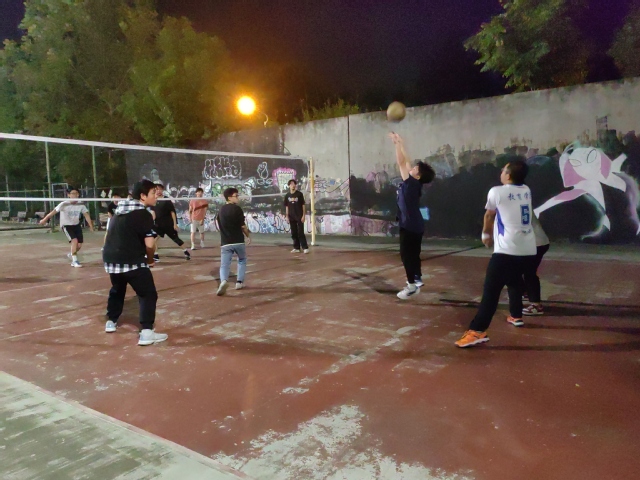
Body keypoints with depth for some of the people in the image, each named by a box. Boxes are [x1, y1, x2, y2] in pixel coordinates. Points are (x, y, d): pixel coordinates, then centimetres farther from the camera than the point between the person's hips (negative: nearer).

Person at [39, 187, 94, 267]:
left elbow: (86, 215, -8)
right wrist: (44, 219, -16)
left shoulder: (80, 204, -9)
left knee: (79, 244, 2)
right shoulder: (64, 204, -19)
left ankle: (71, 255, 35)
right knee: (74, 240, -23)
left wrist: (91, 226, -13)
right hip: (66, 225, -4)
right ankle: (74, 261, -10)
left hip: (76, 225, 4)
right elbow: (54, 211, -16)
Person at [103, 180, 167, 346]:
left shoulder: (121, 211, 15)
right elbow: (149, 244, -18)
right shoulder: (144, 215, -12)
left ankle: (111, 322, 43)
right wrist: (150, 260, 2)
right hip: (132, 261, -8)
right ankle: (146, 332, -11)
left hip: (110, 259, 9)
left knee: (117, 290, 30)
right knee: (148, 294, -3)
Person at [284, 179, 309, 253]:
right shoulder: (287, 195, 5)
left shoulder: (299, 194, -3)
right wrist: (287, 216, 6)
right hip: (292, 217, 4)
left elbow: (303, 205, -3)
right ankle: (296, 248, 14)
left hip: (299, 216, -4)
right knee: (294, 233, 7)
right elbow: (287, 206, 11)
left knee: (301, 233, -6)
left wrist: (303, 215, -8)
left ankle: (305, 248, -3)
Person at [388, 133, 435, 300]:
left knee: (406, 254, -6)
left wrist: (397, 144, -10)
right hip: (414, 225, 9)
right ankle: (417, 279, 27)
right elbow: (406, 162, 15)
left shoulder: (412, 184, -16)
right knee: (413, 254, 17)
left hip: (410, 226, -9)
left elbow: (401, 163, -17)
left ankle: (412, 286, -4)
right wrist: (400, 143, 18)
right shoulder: (413, 184, 7)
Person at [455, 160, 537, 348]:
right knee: (515, 281, 30)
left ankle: (477, 331, -16)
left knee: (491, 290, -10)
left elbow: (489, 215, 14)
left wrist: (486, 234, 33)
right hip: (528, 250, 7)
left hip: (507, 250, -7)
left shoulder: (496, 192, -2)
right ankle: (516, 316, 41)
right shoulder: (527, 191, 14)